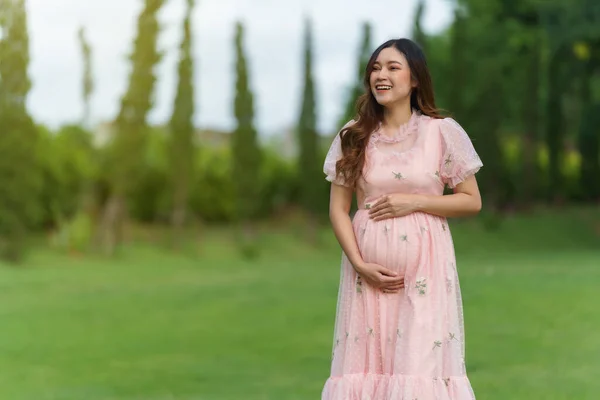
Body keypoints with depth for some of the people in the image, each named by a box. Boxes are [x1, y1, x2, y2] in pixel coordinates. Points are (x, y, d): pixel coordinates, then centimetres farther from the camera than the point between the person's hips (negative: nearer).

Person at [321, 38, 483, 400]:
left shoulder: (443, 132, -1)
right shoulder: (353, 136, 5)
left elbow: (472, 202, 2)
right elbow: (338, 209, 5)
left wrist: (414, 201, -11)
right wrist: (359, 264, -8)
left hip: (424, 265, -2)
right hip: (369, 269, 2)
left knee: (421, 363, -6)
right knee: (364, 362, 2)